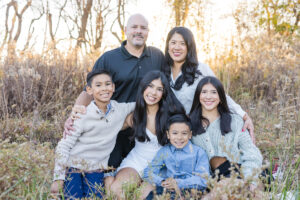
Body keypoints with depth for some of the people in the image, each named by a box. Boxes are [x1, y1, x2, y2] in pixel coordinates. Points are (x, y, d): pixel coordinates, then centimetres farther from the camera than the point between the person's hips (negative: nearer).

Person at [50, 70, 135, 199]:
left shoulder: (120, 109, -4)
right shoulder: (82, 115, -14)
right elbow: (64, 146, -11)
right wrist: (58, 178, -13)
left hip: (96, 170, 3)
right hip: (73, 167, -3)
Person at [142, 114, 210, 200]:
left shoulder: (199, 152, 0)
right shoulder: (164, 151, 9)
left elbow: (203, 179, -9)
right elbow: (148, 173, 4)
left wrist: (179, 183, -21)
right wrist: (163, 182, -17)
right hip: (169, 191, 1)